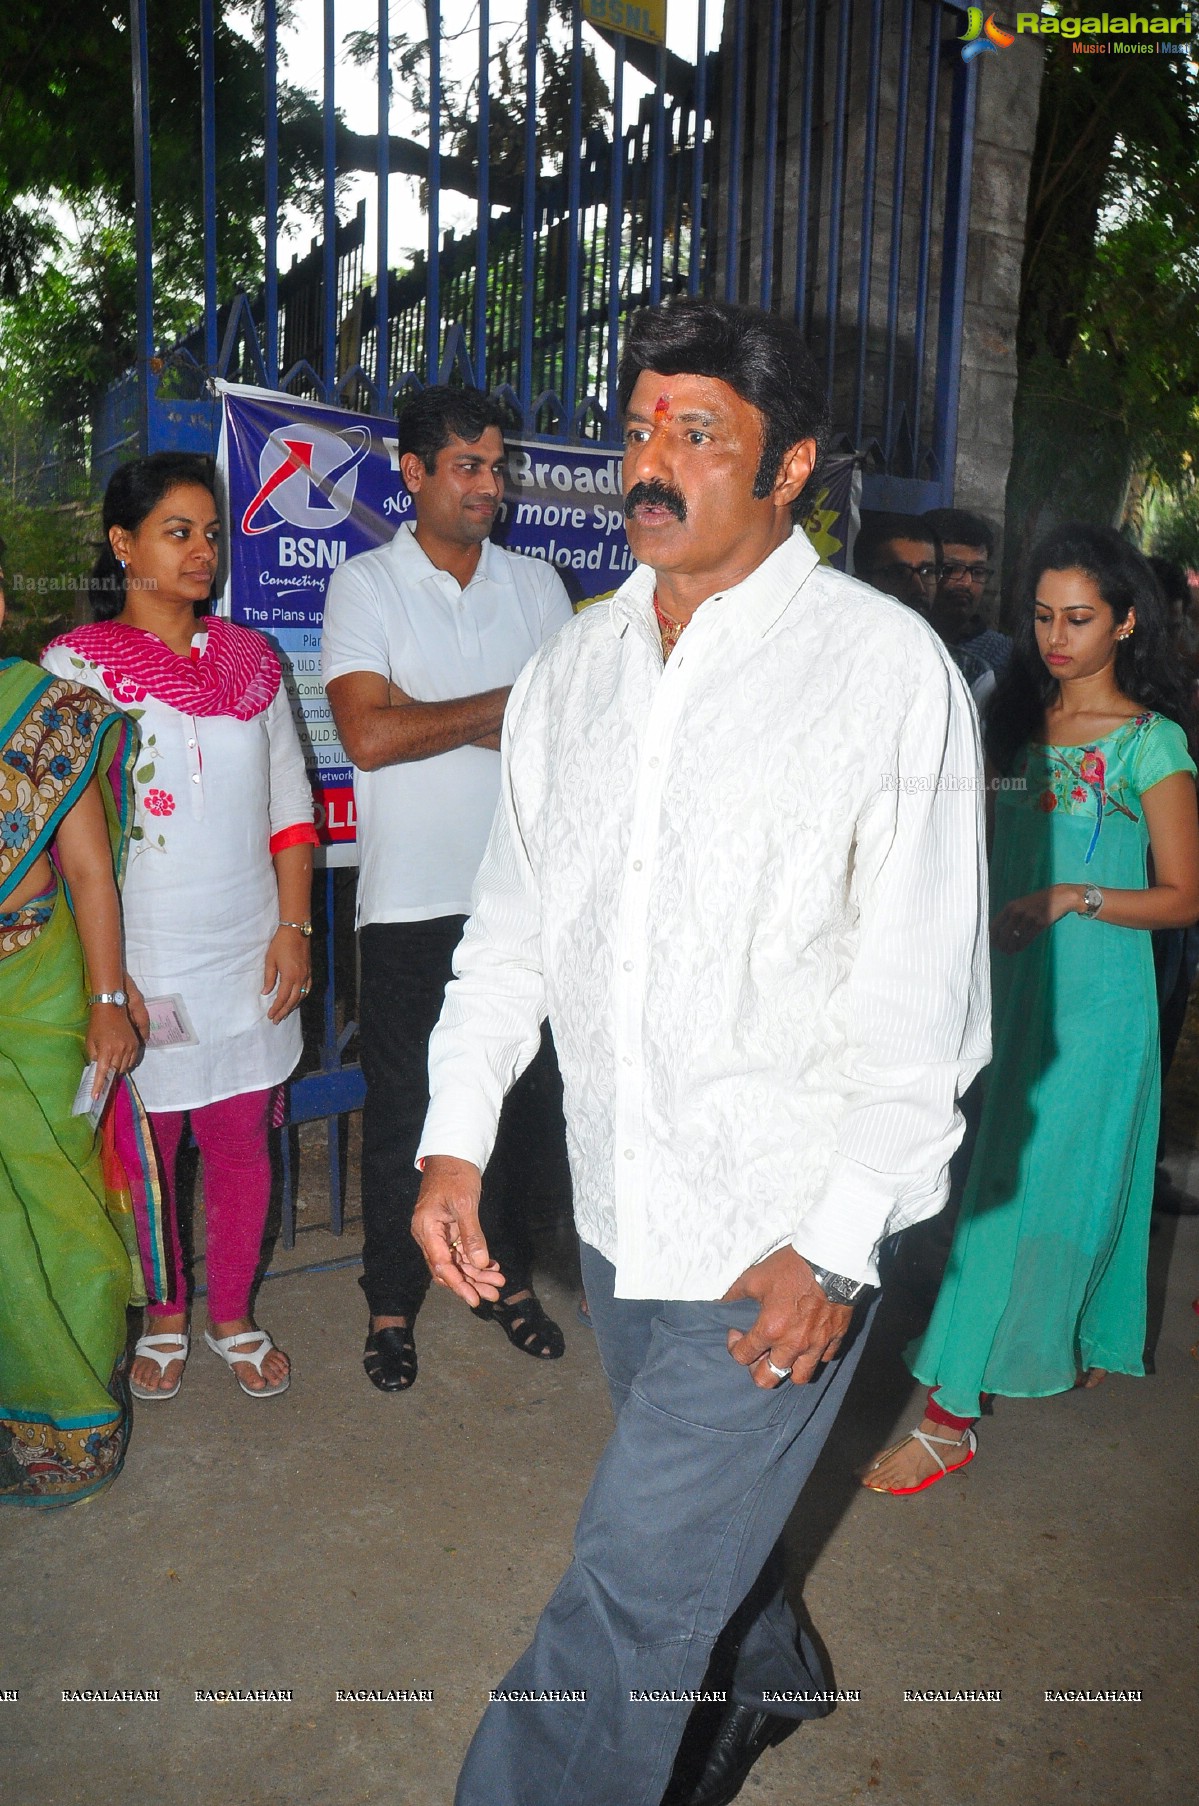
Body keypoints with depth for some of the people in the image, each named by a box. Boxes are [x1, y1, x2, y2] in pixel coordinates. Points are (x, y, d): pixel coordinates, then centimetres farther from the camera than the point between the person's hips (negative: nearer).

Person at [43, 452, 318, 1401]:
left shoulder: (250, 657, 8)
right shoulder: (76, 663, -2)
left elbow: (291, 800, 9)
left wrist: (294, 925, 1)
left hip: (248, 955, 3)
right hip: (138, 957, -2)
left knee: (241, 1143, 10)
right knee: (142, 1149, 9)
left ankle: (233, 1314, 31)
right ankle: (166, 1315, 33)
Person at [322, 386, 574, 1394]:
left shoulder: (536, 586, 10)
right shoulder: (366, 586, 0)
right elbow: (368, 736, -14)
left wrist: (422, 714, -11)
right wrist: (507, 706, -8)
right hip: (413, 901, -3)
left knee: (520, 1093, 12)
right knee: (403, 1109, 6)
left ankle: (506, 1274, 31)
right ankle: (392, 1301, 24)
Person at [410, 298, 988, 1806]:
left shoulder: (887, 667, -12)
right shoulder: (572, 666, 4)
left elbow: (922, 995, -13)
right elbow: (513, 919, 8)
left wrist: (837, 1246, -14)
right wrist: (456, 1137, 0)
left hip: (781, 1230, -5)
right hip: (616, 1204, 6)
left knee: (632, 1587, 1)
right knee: (705, 1495, 27)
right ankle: (765, 1678, 57)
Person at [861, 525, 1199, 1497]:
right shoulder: (1020, 720, 9)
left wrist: (1071, 897, -19)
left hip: (1093, 998, -5)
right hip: (1009, 980, 6)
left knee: (1019, 1189, -4)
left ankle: (951, 1415, 5)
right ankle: (1066, 1348, 37)